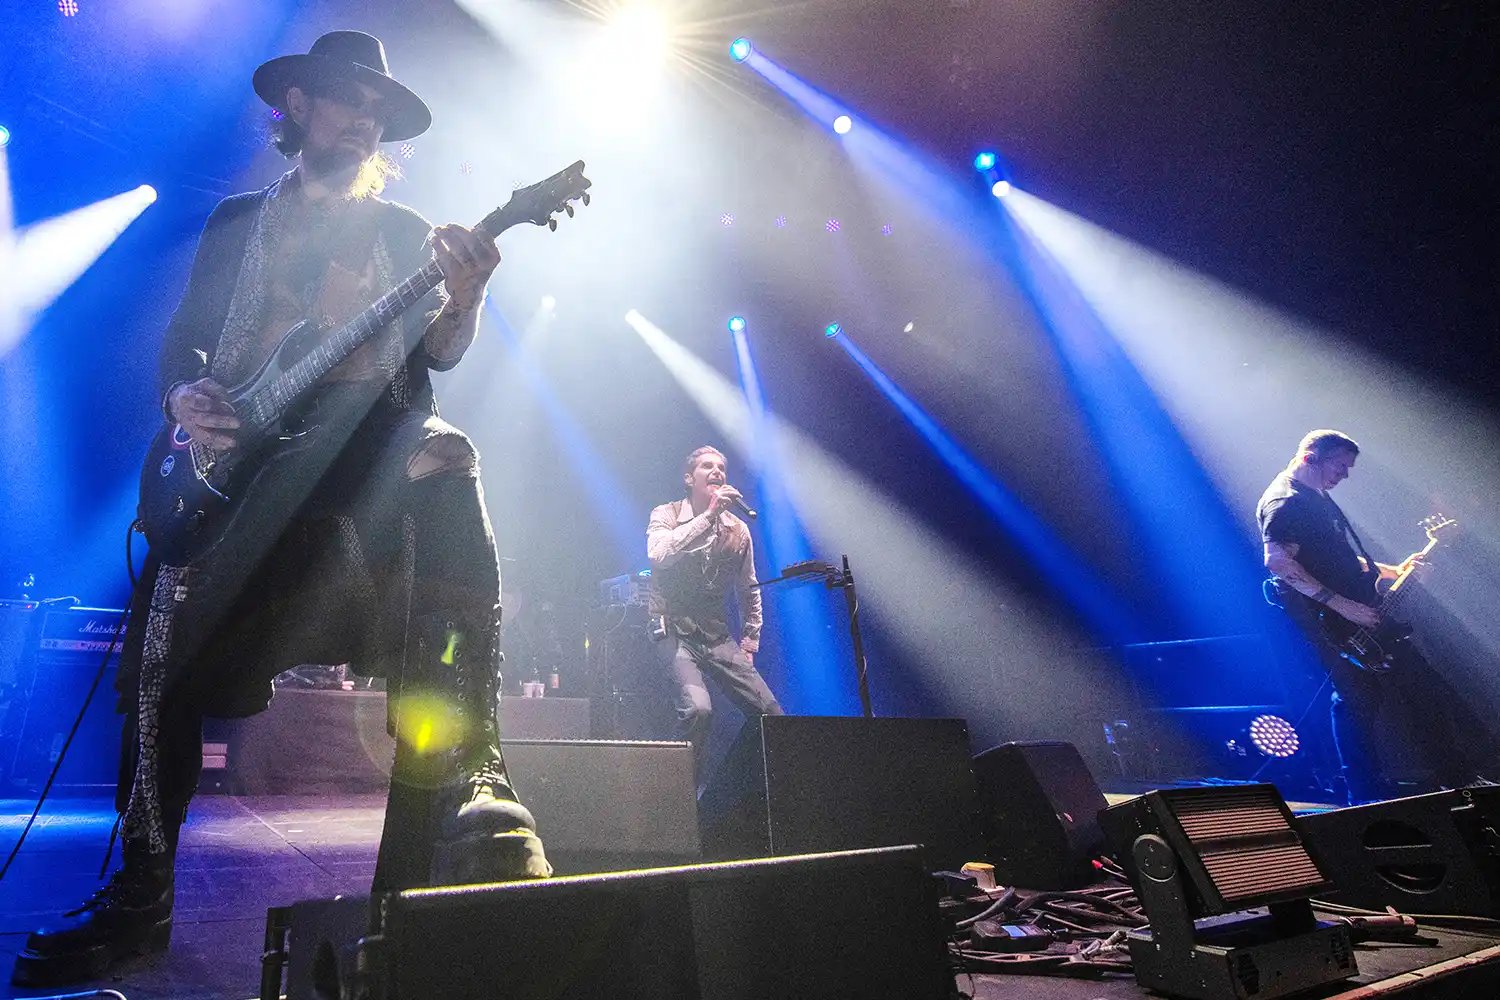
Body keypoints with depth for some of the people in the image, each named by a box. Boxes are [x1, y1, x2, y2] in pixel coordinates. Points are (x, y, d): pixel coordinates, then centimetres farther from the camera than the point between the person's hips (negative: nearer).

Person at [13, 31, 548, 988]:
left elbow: (439, 350, 4)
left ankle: (472, 797, -38)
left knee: (447, 475, -35)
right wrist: (184, 395, -6)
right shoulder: (236, 223, 22)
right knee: (167, 657, -6)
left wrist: (463, 298, -20)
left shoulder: (406, 230, 18)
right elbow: (182, 337, 18)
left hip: (374, 436, -1)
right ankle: (139, 896, 13)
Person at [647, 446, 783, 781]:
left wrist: (749, 643, 13)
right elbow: (659, 555, -24)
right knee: (698, 708, -28)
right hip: (675, 631, -4)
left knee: (771, 713, -4)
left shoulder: (738, 530, 9)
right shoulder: (666, 515, -1)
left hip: (719, 636, 5)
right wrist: (708, 515, -24)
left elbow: (749, 591, 20)